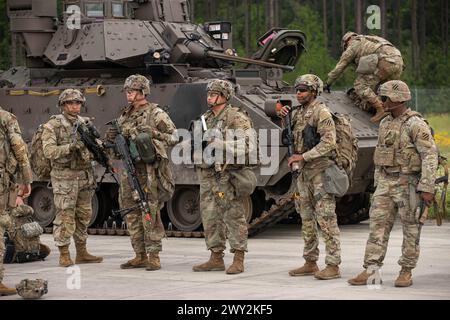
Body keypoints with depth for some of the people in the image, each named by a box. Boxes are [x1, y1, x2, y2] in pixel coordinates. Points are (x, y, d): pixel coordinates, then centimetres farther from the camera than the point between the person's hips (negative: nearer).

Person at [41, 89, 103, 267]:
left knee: (84, 216, 10)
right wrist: (71, 147, -24)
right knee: (65, 217, -6)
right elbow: (49, 151, -14)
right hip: (64, 177, -6)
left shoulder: (85, 124, 12)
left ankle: (81, 253, 19)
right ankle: (64, 255, -3)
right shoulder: (53, 125, -4)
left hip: (85, 176, 6)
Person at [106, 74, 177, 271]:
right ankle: (140, 256, 14)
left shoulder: (156, 114, -4)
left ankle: (154, 256, -4)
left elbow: (174, 137, -6)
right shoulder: (124, 116, 16)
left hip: (148, 171, -7)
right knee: (131, 215, 8)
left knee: (150, 215, -8)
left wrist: (153, 134, -18)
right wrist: (111, 138, 1)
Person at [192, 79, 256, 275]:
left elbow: (245, 146, -16)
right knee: (210, 218, 9)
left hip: (227, 175, -7)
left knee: (234, 218, -4)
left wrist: (220, 144, -25)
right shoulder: (205, 118, 16)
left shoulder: (236, 118, -7)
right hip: (208, 175, 7)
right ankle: (216, 258, 17)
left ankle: (238, 260, -1)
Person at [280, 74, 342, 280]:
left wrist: (303, 156, -22)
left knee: (326, 219, -9)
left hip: (321, 171, -9)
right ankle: (310, 263, 19)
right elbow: (293, 138, 24)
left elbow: (328, 142, -21)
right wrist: (285, 118, 8)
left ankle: (333, 266, -8)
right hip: (303, 172, 9)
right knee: (307, 219, 12)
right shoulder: (299, 113, 15)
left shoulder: (321, 113, -12)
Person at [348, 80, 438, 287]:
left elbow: (430, 156, -17)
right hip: (386, 183, 7)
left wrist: (427, 188, -22)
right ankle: (370, 270, 0)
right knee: (378, 225, 1)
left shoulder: (415, 124, -13)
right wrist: (377, 183, 19)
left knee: (411, 229, 3)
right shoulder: (385, 124, 12)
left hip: (409, 183, -7)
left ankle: (406, 272, 11)